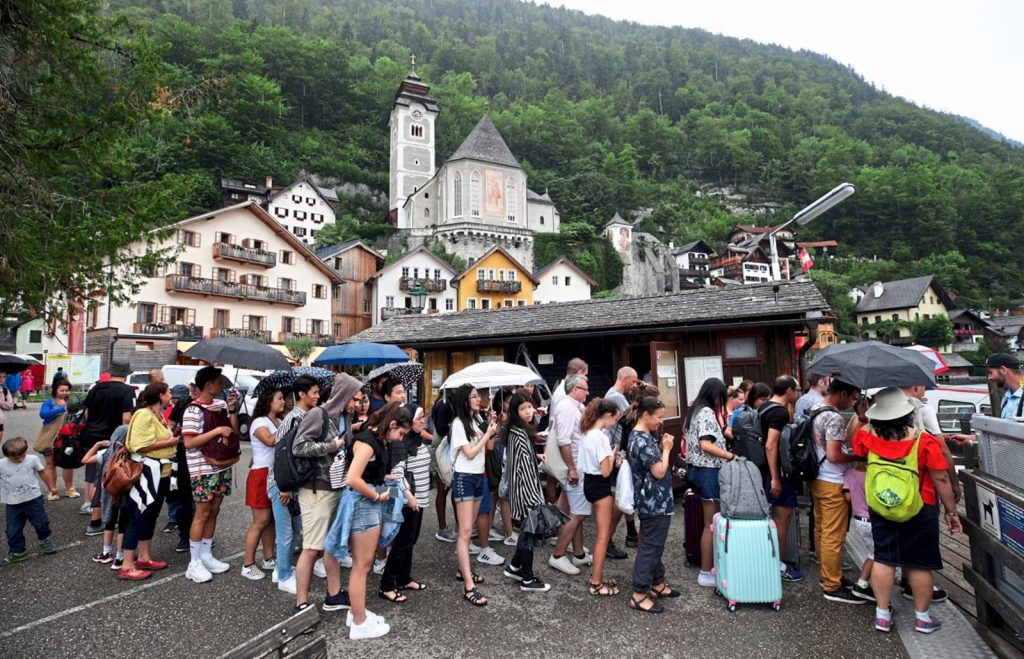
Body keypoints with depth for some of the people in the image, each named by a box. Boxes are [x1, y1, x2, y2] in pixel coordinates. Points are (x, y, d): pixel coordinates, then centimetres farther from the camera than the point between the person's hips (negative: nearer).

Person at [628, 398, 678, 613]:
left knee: (654, 545, 20)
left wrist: (662, 447, 3)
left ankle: (657, 583, 33)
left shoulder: (640, 436, 9)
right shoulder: (642, 441, -23)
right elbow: (659, 472, -23)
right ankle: (639, 595, 5)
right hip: (654, 503, -10)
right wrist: (667, 449, -11)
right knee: (650, 547, -2)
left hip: (654, 501, 10)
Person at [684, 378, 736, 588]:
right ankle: (706, 573, 6)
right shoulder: (707, 412, -14)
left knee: (710, 522, 13)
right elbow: (706, 445, -22)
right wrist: (731, 456, -17)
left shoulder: (695, 411, 14)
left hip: (696, 468, 9)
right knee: (712, 523, -1)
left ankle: (707, 568, 18)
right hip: (709, 471, -9)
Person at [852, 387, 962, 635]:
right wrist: (952, 511, -1)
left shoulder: (867, 439, -12)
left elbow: (853, 441, 13)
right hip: (920, 512, -2)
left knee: (883, 560, 11)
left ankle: (882, 614, 19)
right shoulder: (924, 442, -19)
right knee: (919, 564, 11)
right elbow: (941, 480, -13)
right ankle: (922, 617, 26)